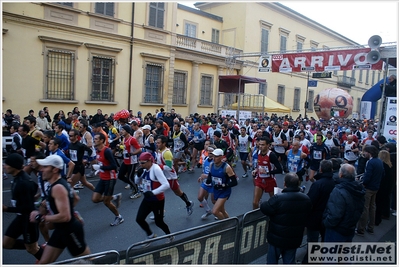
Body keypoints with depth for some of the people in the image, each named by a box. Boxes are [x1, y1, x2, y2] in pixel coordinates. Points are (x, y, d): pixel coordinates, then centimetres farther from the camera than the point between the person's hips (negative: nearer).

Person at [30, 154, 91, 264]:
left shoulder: (58, 188, -26)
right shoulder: (60, 183, 5)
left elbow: (65, 217, -32)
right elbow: (75, 198, 21)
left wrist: (40, 217, -25)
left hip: (71, 231, -10)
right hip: (61, 230, 10)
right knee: (43, 263, 14)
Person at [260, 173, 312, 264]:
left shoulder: (278, 198, -27)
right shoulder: (306, 199, -7)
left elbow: (264, 209, -15)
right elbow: (306, 216, 9)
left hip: (277, 238, -4)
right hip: (295, 239, 4)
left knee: (272, 260, 16)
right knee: (289, 261, 19)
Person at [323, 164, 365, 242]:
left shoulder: (338, 191, -29)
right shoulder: (359, 189, -1)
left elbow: (334, 216, -30)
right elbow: (359, 211, 11)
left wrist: (326, 222, -13)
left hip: (337, 232, -8)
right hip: (350, 231, 8)